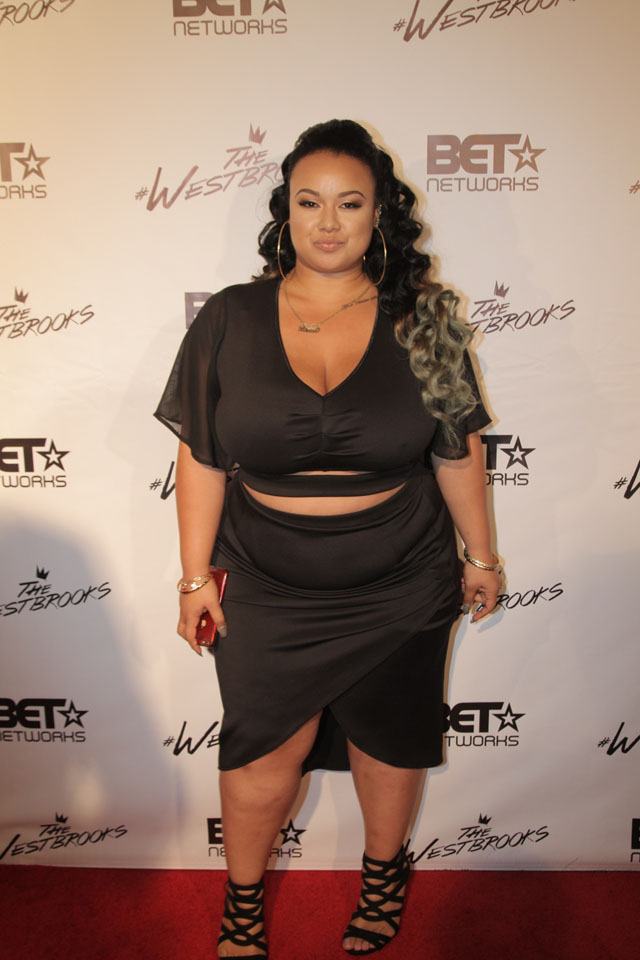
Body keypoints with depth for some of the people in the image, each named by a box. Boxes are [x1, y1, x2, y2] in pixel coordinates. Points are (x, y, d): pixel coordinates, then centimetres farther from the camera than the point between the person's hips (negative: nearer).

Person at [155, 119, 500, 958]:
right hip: (269, 591, 0)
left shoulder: (423, 319, -4)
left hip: (401, 589, 1)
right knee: (262, 749, 10)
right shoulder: (229, 320, -5)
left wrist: (480, 554, 8)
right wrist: (196, 575, 0)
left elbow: (458, 449, 2)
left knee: (390, 738, 18)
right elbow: (201, 459, -2)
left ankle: (384, 869, 48)